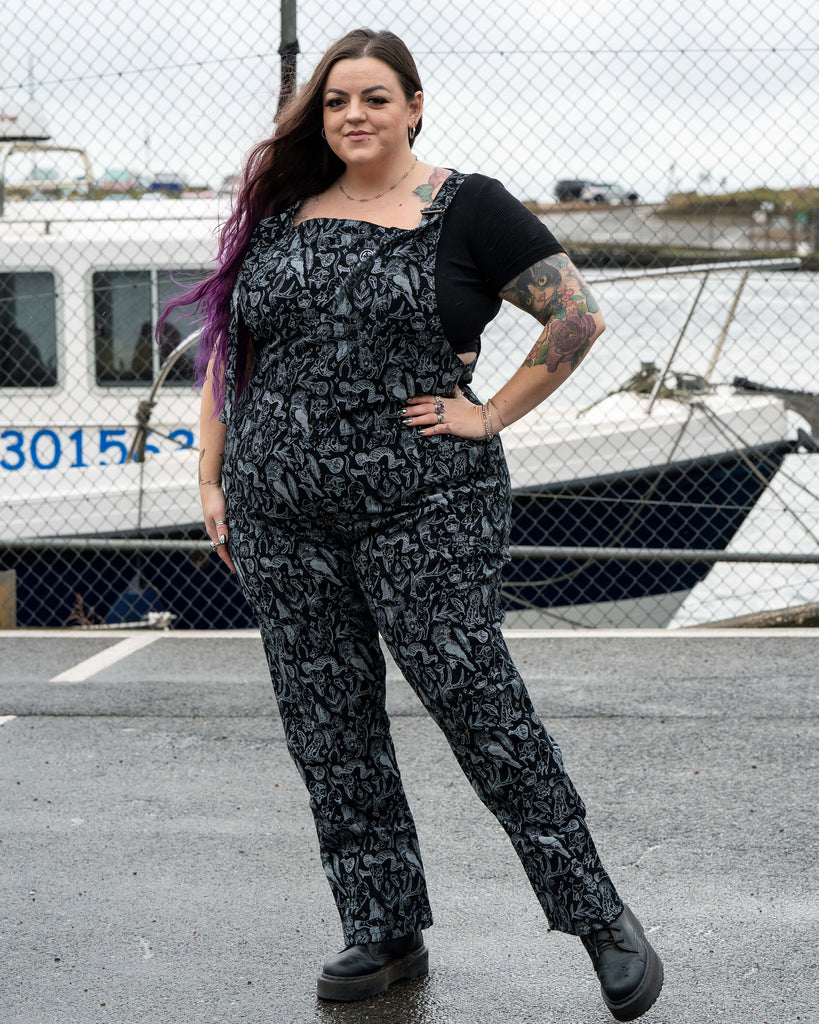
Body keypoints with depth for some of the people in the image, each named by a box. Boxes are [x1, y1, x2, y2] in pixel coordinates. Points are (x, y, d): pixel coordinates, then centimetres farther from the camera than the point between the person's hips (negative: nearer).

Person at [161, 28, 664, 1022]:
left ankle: (598, 915, 5)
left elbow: (579, 316, -2)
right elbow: (225, 347, 17)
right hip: (279, 514, 5)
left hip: (423, 510, -5)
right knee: (328, 726, 6)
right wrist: (212, 481, 12)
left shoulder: (466, 209, 0)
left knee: (476, 701, -7)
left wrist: (491, 415, -6)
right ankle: (385, 932, 18)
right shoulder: (279, 211, 13)